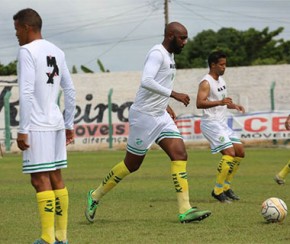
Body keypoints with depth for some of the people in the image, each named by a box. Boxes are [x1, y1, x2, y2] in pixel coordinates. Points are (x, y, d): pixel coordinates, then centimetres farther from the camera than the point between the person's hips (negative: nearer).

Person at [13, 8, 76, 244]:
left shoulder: (27, 51, -9)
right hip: (56, 123, 8)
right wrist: (69, 124, 22)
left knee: (40, 180, -7)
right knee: (56, 178, 11)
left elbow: (26, 93, -16)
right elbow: (70, 91, 17)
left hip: (37, 126, -8)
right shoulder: (57, 52, 14)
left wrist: (22, 130, -14)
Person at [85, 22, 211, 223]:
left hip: (160, 116, 9)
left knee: (180, 154, -6)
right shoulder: (157, 53, -17)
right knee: (132, 164, 3)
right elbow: (146, 81, -31)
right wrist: (173, 94, -30)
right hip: (144, 116, -9)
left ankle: (185, 210, -10)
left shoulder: (169, 55, 13)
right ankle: (95, 196, 22)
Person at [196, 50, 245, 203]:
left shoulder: (221, 80, 15)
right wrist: (220, 102, -38)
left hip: (222, 124, 10)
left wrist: (234, 106, 10)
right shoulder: (206, 83, -14)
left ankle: (226, 186, 17)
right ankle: (217, 191, -12)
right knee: (229, 153, -19)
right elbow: (200, 103, -27)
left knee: (240, 152, 8)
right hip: (211, 123, -10)